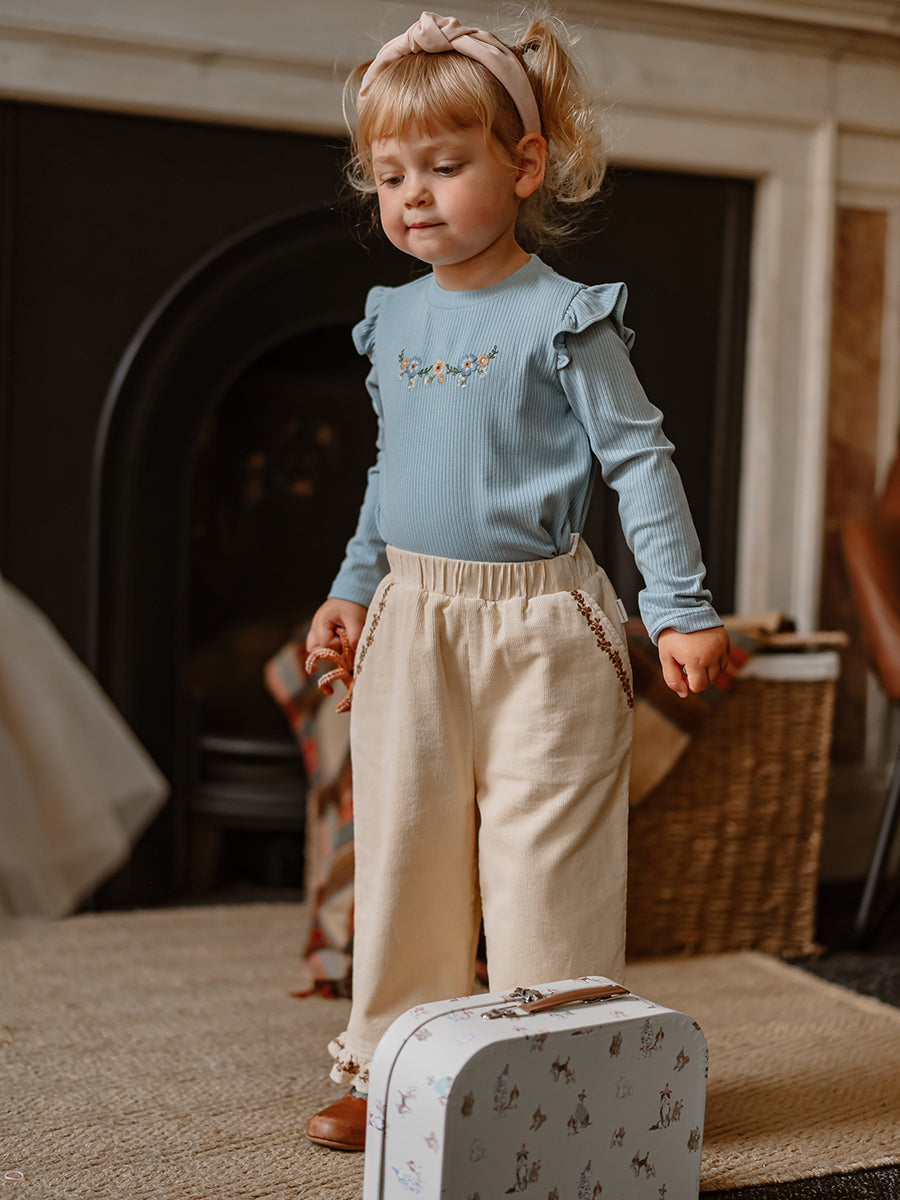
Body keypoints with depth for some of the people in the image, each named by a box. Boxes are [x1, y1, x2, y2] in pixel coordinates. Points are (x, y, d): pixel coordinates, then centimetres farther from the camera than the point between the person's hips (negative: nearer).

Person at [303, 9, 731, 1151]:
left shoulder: (562, 317, -8)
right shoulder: (394, 315, 10)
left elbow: (639, 459, -8)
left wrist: (681, 608, -12)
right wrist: (355, 586, 21)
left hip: (539, 626, -5)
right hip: (409, 625, 6)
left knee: (543, 863, 0)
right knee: (401, 853, 11)